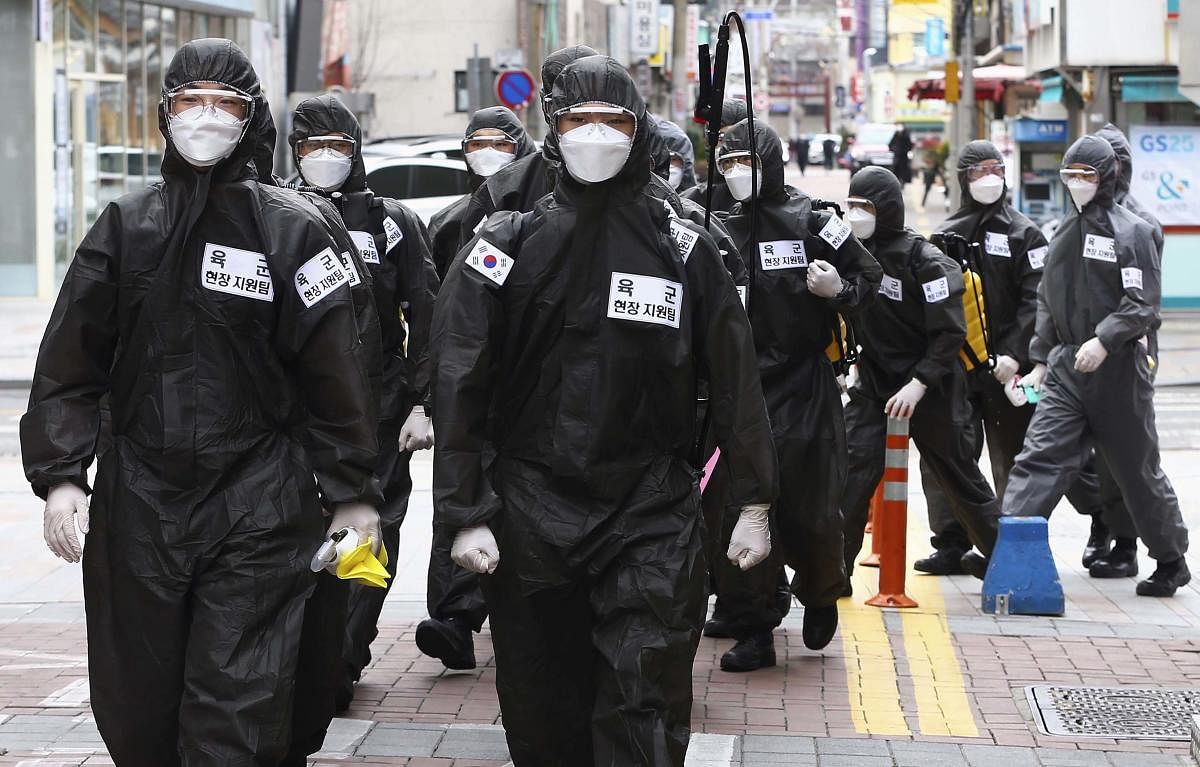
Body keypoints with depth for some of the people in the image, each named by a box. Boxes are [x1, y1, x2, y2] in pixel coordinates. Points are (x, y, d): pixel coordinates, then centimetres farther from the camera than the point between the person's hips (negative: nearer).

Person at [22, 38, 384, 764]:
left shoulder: (291, 228, -1)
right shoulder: (124, 225, 8)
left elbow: (337, 370, -1)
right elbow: (70, 362, 7)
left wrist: (353, 493, -2)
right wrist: (59, 475, -2)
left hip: (257, 510, -3)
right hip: (138, 504, 3)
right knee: (134, 704, 10)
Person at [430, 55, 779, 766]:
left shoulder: (684, 248, 3)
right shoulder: (509, 245, 1)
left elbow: (735, 379, 6)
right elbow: (460, 382, -2)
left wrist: (754, 504, 4)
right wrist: (466, 513, -8)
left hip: (654, 513, -1)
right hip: (534, 512, 1)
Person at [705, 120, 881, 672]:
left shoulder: (808, 221, -2)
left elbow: (869, 275, 7)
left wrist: (840, 290, -13)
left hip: (803, 387, -2)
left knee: (809, 509, 2)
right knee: (735, 508, -3)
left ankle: (820, 595, 33)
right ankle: (753, 630, 7)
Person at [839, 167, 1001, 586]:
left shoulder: (925, 261, -16)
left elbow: (949, 333, -17)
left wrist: (918, 384, -22)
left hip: (931, 388, -4)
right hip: (873, 385, 5)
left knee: (960, 476, 10)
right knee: (850, 473, -11)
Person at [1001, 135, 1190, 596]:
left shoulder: (1133, 231, -7)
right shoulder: (1064, 232, 12)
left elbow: (1144, 303, -15)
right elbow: (1047, 303, 19)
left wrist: (1104, 340, -28)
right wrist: (1040, 360, 14)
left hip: (1118, 368, -5)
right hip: (1066, 368, 5)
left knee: (1139, 471, 7)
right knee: (1040, 458, -9)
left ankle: (1172, 562, 25)